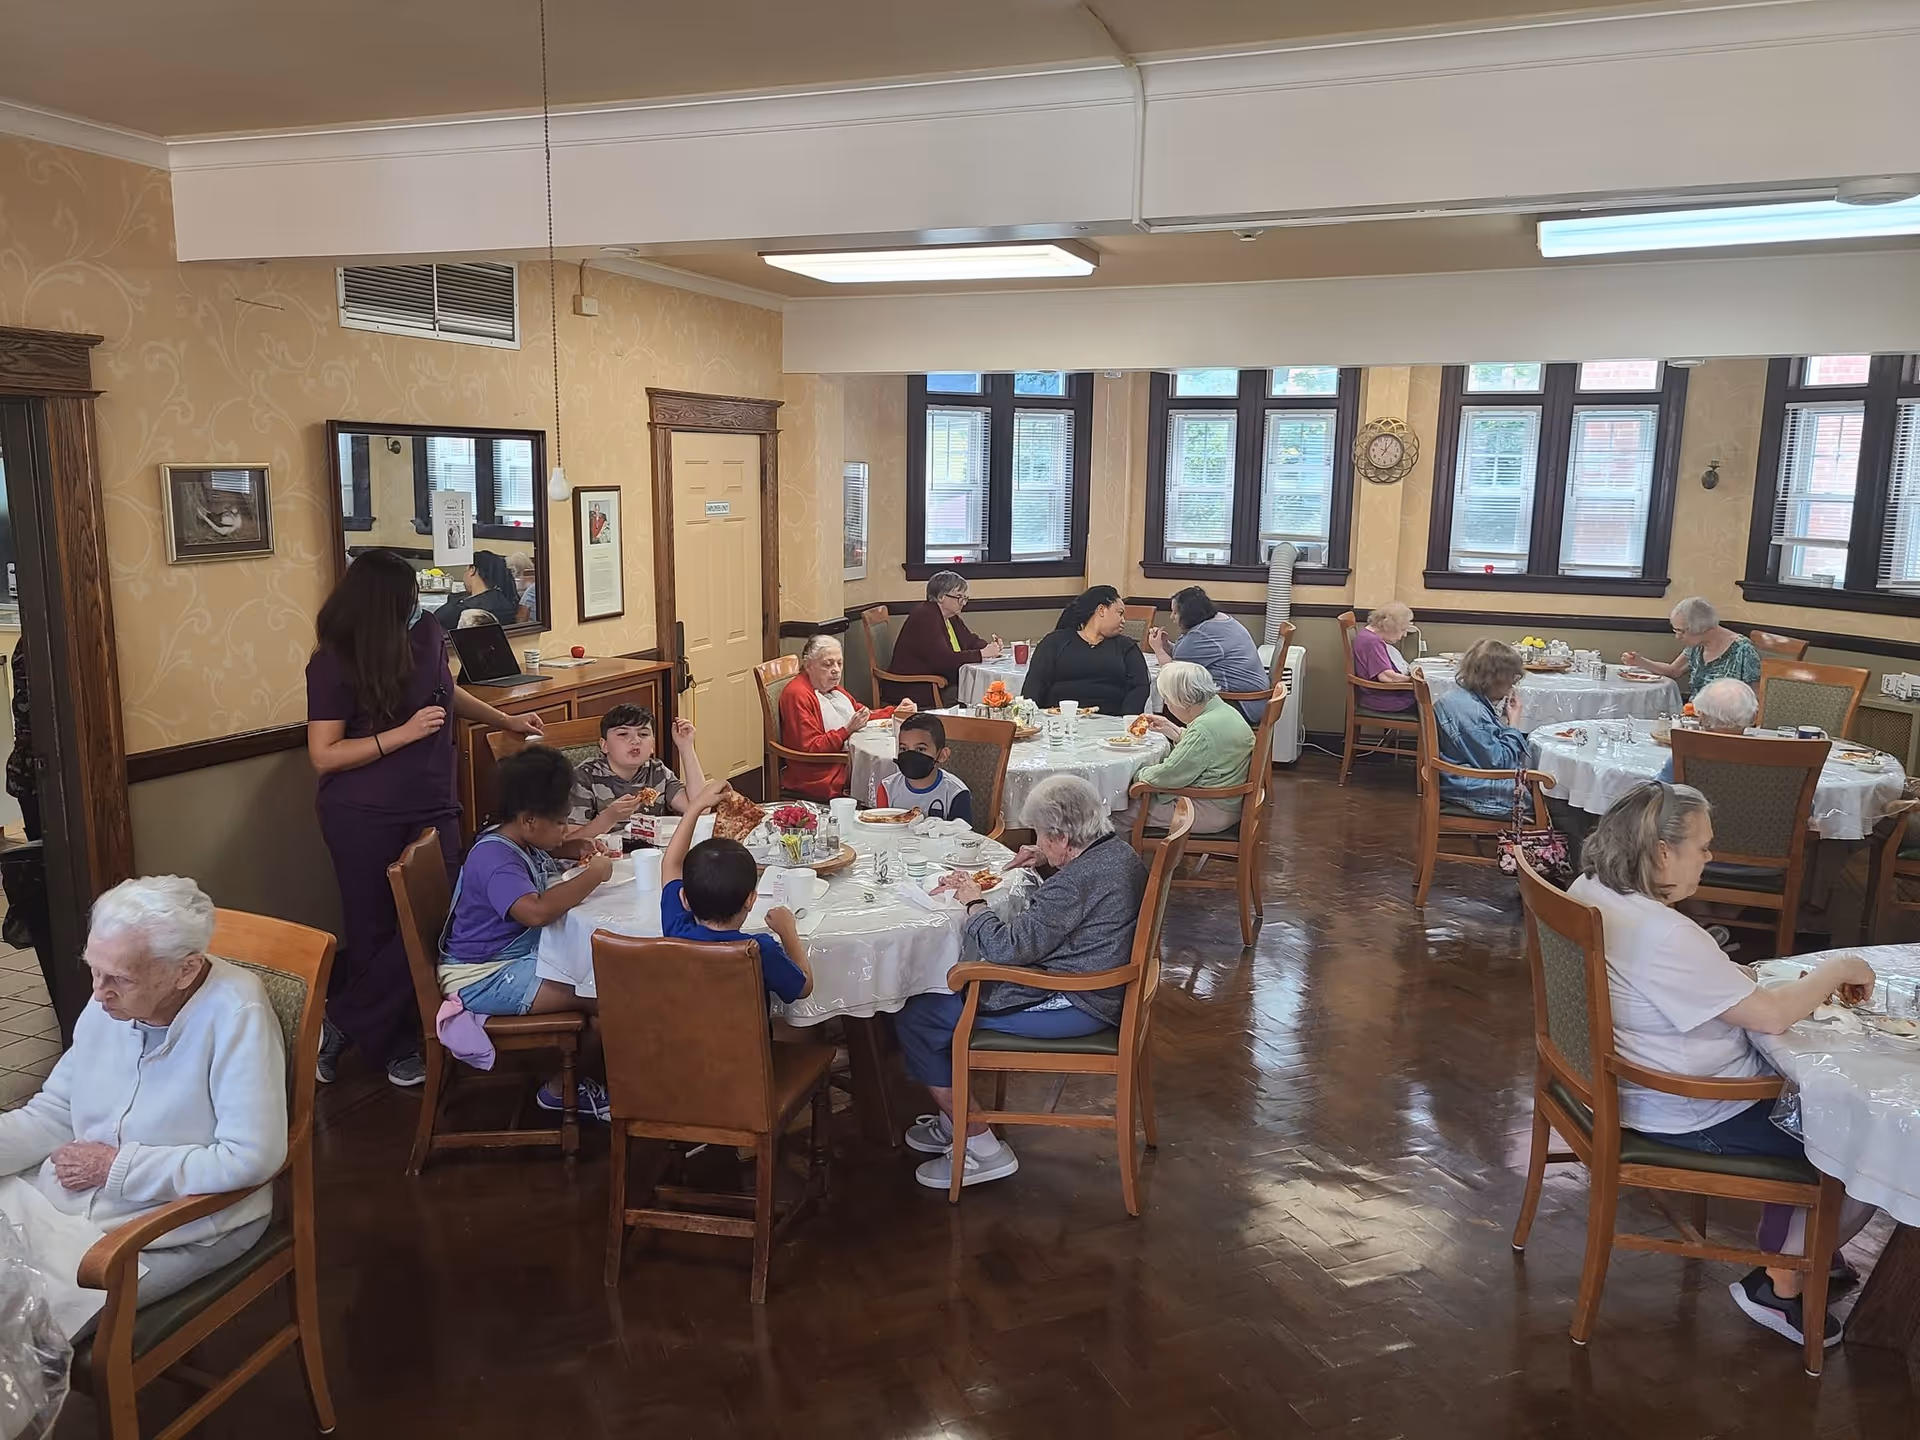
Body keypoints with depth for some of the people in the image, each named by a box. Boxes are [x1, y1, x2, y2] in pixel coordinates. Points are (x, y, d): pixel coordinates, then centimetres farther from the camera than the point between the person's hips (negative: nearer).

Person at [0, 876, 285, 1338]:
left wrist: (117, 1167, -17)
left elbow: (251, 1158, -26)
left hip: (179, 1224, -6)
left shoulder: (236, 1013, -25)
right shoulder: (112, 1002, -3)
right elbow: (55, 1113, 10)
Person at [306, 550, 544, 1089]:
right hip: (364, 820, -4)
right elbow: (324, 756, -15)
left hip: (432, 810, 5)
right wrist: (404, 733, -22)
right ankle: (391, 1045, 25)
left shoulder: (426, 632, 1)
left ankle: (339, 1026, 12)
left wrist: (506, 721, 27)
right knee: (376, 932, 5)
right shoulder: (334, 665, -13)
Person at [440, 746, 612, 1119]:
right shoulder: (494, 860, -25)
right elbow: (537, 910, -44)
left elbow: (548, 853, 32)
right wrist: (594, 874, -31)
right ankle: (563, 1089, 4)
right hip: (484, 977, -11)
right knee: (608, 1001, -20)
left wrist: (578, 849, 9)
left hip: (521, 953, 11)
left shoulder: (518, 839, 5)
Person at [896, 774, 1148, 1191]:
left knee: (916, 1018, -8)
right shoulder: (1116, 849, 5)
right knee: (943, 986, 19)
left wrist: (973, 900, -9)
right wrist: (1046, 865, 10)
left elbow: (1007, 947, -26)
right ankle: (956, 1121, 25)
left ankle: (983, 1149, 0)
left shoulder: (1079, 880, -26)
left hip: (1073, 1006, -11)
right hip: (1095, 984, 11)